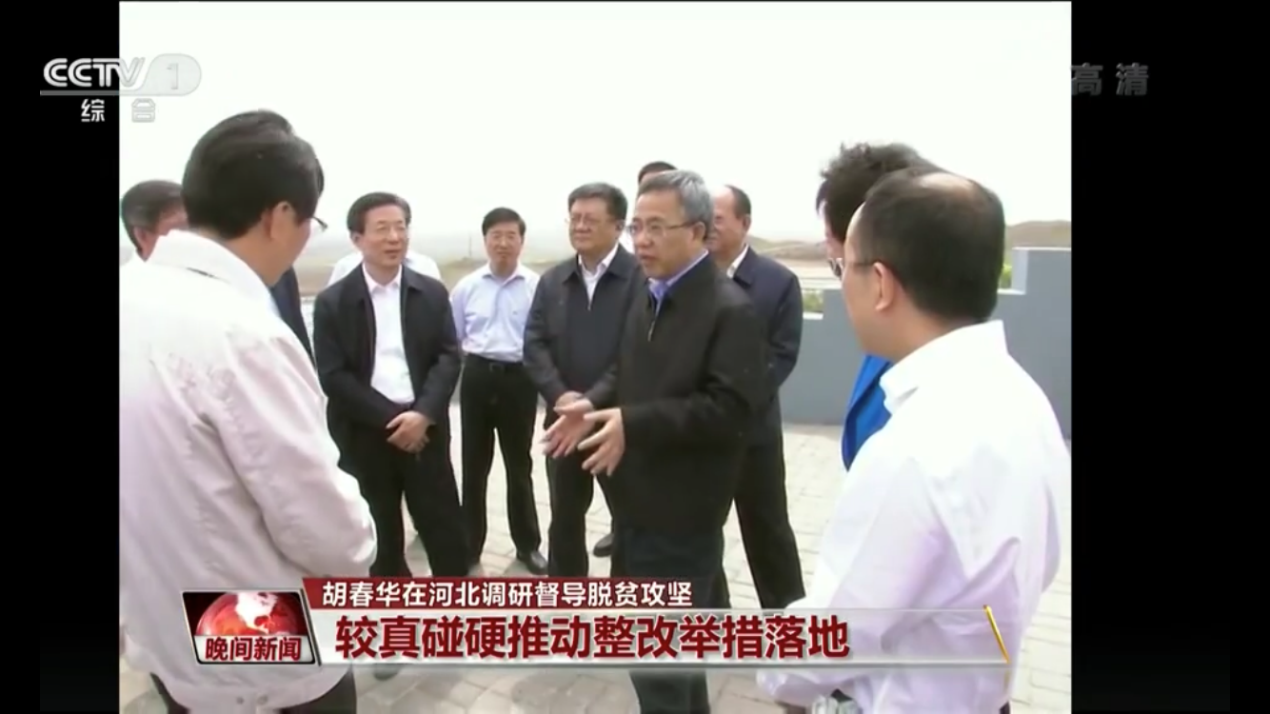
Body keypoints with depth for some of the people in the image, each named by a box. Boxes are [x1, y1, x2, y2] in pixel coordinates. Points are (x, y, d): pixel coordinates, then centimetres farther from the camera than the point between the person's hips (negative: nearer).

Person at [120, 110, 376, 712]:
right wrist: (356, 551, -2)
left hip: (165, 633, 7)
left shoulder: (133, 298, -4)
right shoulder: (241, 332, -29)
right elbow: (326, 528, -23)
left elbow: (173, 473, 7)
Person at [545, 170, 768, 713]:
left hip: (681, 511, -9)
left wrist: (633, 423, -29)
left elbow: (730, 409, -25)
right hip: (637, 497, 9)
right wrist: (595, 405, -2)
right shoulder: (648, 298, 10)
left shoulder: (730, 309, -18)